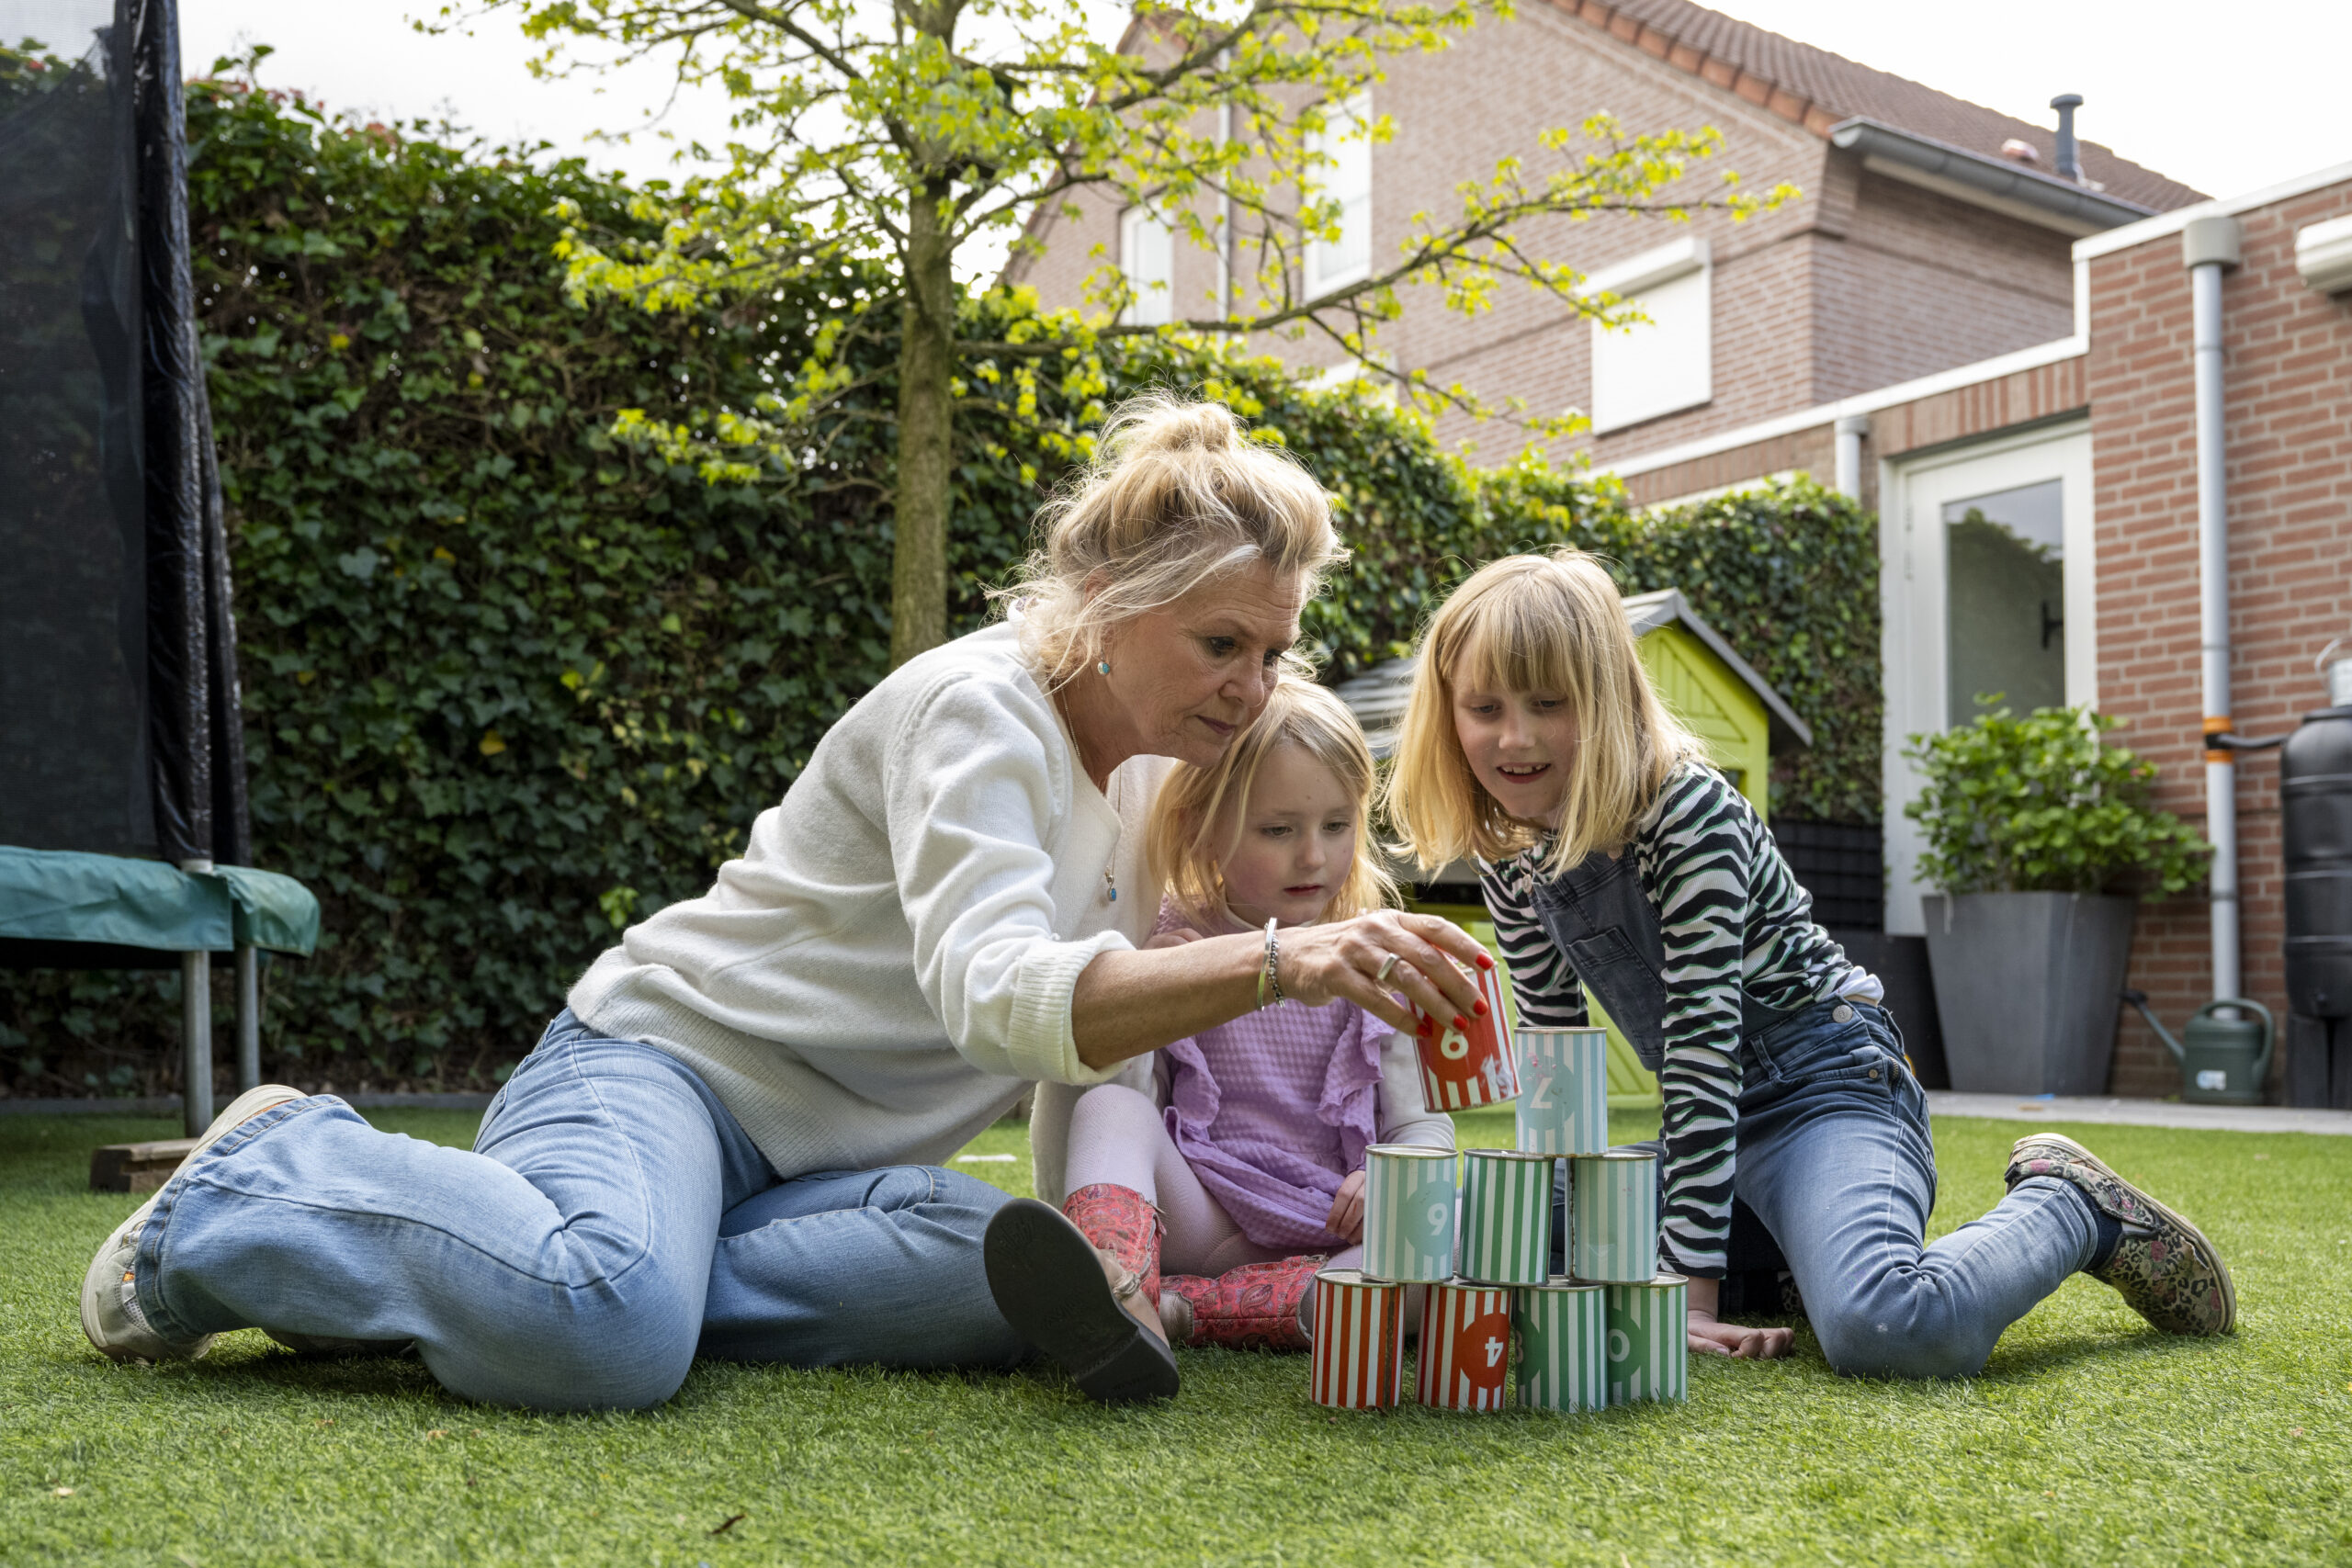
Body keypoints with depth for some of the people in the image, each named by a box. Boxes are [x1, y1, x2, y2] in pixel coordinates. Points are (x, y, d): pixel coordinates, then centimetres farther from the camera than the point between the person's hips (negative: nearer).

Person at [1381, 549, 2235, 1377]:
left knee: (1881, 1328, -35)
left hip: (1827, 1087, -8)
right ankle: (1777, 1260, 17)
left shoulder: (1687, 813, -21)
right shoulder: (1512, 853, 2)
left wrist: (1692, 1293, -25)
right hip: (1723, 1115, 8)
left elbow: (1702, 1038, -24)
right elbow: (1551, 1035, 11)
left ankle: (2067, 1206, -4)